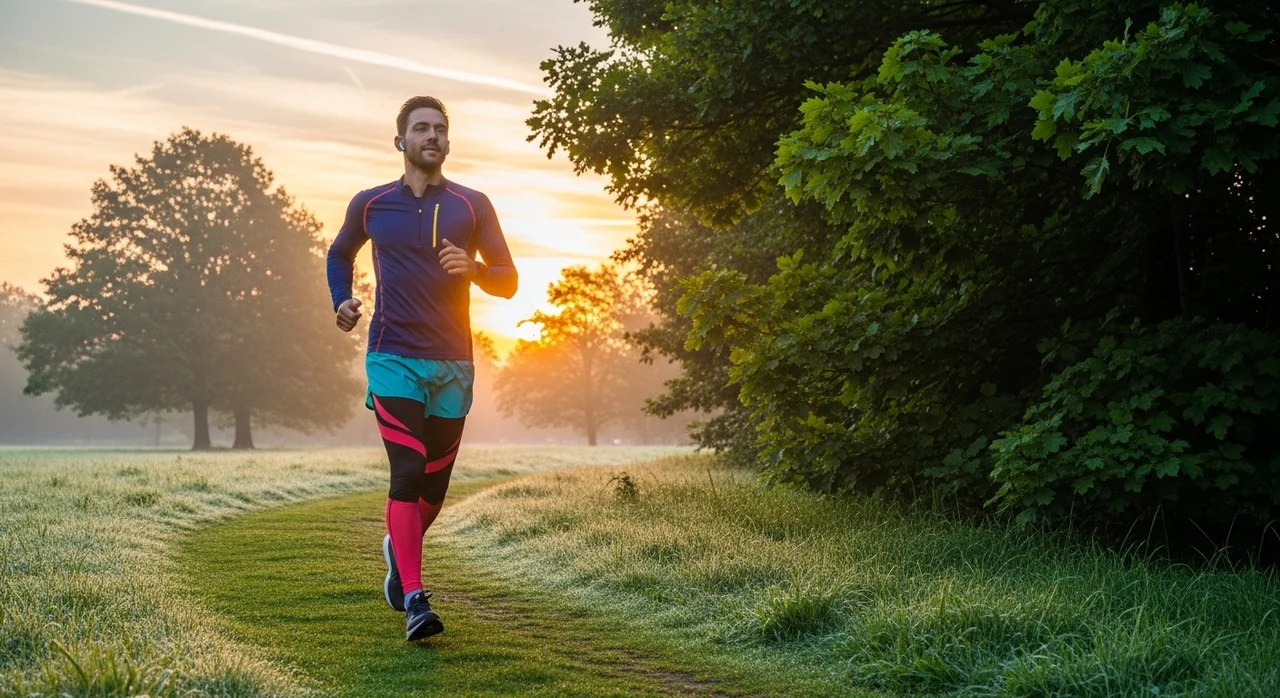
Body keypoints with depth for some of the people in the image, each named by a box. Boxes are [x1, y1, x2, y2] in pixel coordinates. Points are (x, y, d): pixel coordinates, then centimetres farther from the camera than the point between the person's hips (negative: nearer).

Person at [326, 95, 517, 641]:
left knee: (434, 483, 9)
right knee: (408, 472, -16)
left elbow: (508, 281, 6)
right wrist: (341, 302, 8)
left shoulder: (471, 206, 5)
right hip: (393, 359, -1)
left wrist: (472, 269, -15)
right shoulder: (370, 205, 7)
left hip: (453, 363, 2)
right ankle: (413, 600, -17)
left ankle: (399, 547, 41)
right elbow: (339, 254, 26)